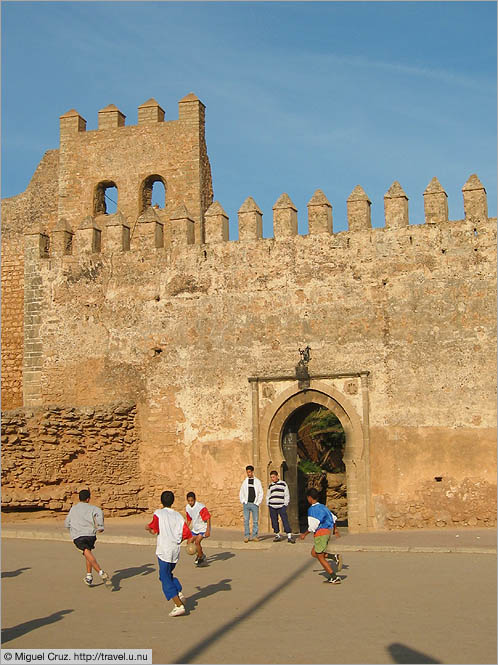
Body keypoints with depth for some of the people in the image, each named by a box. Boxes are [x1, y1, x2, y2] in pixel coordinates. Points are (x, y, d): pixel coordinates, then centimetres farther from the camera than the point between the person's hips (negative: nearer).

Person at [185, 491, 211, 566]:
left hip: (203, 528, -7)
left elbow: (208, 518, -22)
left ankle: (201, 557, 5)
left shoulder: (201, 507, -25)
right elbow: (189, 520, 12)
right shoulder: (187, 508, -4)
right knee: (189, 542, 4)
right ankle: (201, 554, 28)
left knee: (197, 542, -20)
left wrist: (208, 530, -27)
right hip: (195, 528, 7)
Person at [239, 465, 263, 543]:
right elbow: (241, 492, 16)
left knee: (255, 521, 0)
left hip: (254, 504, -1)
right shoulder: (245, 481, 10)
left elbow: (261, 493, 6)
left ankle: (254, 536, 7)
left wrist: (258, 503, -2)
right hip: (246, 504, 1)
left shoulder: (257, 481, 6)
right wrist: (243, 501, 3)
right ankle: (246, 536, 1)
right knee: (246, 520, -3)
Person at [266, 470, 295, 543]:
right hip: (272, 507, 4)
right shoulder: (270, 486, 15)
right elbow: (268, 496, 25)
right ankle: (277, 535, 15)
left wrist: (285, 504, -1)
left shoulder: (283, 484, 6)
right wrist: (268, 504, 12)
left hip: (281, 506, -4)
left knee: (285, 521, -10)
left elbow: (287, 495, 6)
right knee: (274, 521, 4)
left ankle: (289, 536, -11)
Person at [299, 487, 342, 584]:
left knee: (320, 557, 1)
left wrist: (304, 534, -5)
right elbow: (334, 518, 19)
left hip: (320, 533, -9)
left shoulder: (312, 509, -13)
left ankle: (334, 578, -2)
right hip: (327, 532, 9)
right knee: (314, 553, 19)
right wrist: (335, 529, 34)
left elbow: (313, 526, -18)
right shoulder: (323, 507, 12)